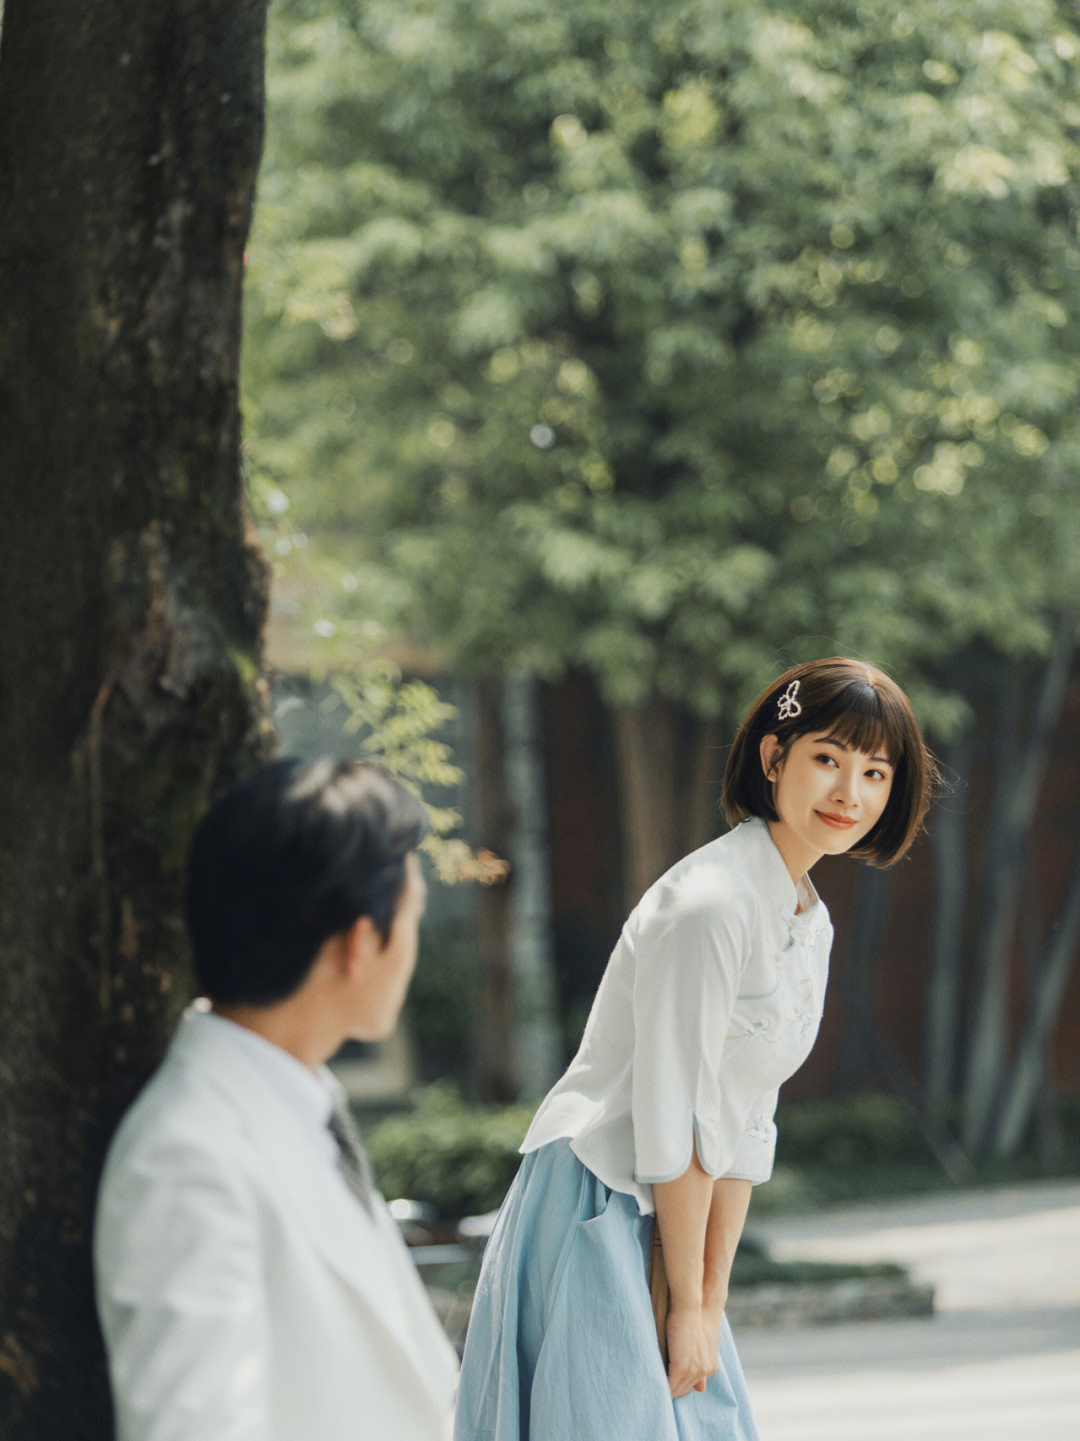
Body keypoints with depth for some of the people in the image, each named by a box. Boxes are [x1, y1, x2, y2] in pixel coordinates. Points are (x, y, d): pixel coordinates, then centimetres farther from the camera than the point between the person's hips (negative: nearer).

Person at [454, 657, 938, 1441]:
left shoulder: (809, 923, 9)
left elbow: (745, 1122, 9)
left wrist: (713, 1301, 5)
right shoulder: (709, 904, -19)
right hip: (594, 1218, -9)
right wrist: (686, 1303, -12)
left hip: (668, 1221, 9)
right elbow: (674, 1119, -18)